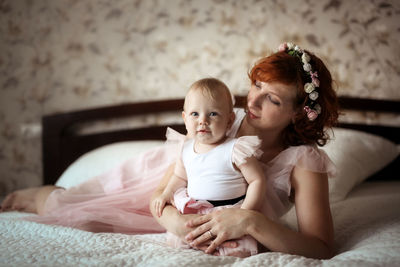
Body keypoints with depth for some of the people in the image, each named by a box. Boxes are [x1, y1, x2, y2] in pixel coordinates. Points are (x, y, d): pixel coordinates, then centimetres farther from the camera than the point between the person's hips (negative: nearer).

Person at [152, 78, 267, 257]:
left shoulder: (236, 149, -11)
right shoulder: (186, 149, 7)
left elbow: (257, 180, -8)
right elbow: (180, 177, 24)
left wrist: (246, 212, -17)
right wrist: (166, 195, 7)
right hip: (193, 211, 5)